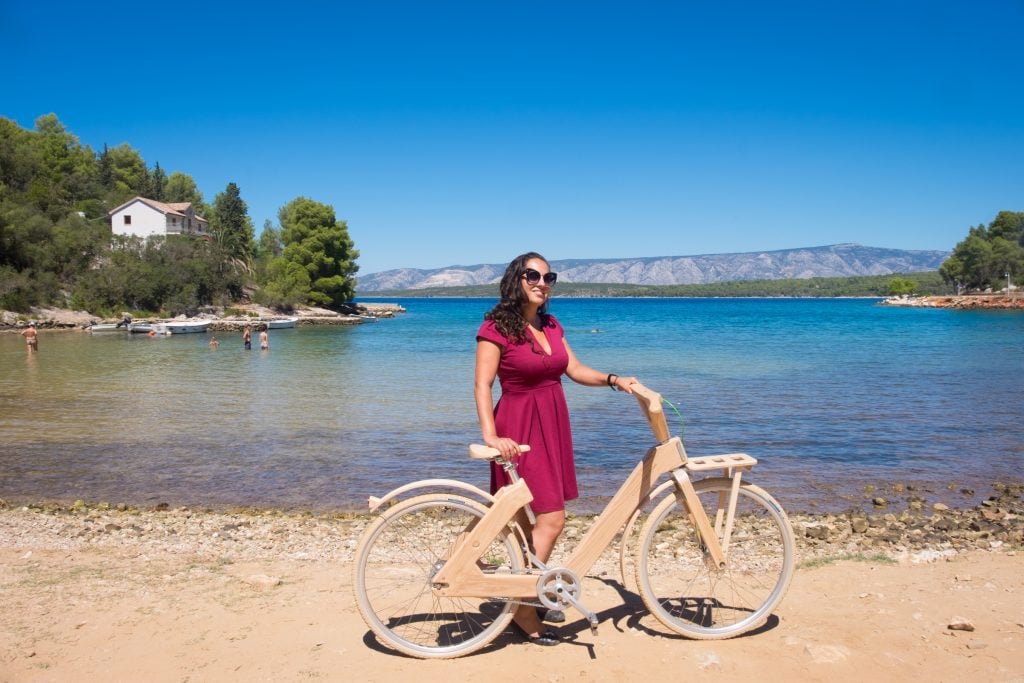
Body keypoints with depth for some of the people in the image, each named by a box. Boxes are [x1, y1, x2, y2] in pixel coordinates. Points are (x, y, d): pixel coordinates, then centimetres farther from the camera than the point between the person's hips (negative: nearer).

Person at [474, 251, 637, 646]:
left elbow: (575, 369, 12)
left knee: (538, 517, 12)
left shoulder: (551, 326, 11)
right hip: (520, 430, -7)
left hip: (553, 426, 7)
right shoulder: (497, 326, -10)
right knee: (551, 519, -11)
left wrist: (613, 380, -2)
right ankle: (523, 607, 2)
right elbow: (482, 384, -14)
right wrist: (490, 435, -24)